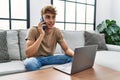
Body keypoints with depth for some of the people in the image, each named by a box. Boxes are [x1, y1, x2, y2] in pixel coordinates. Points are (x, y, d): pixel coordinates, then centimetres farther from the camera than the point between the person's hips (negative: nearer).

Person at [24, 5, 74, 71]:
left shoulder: (56, 31, -3)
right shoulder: (33, 30, -17)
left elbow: (66, 49, -3)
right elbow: (28, 54, -27)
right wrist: (42, 34, -31)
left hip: (49, 58, 4)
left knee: (72, 58, -18)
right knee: (30, 63, -39)